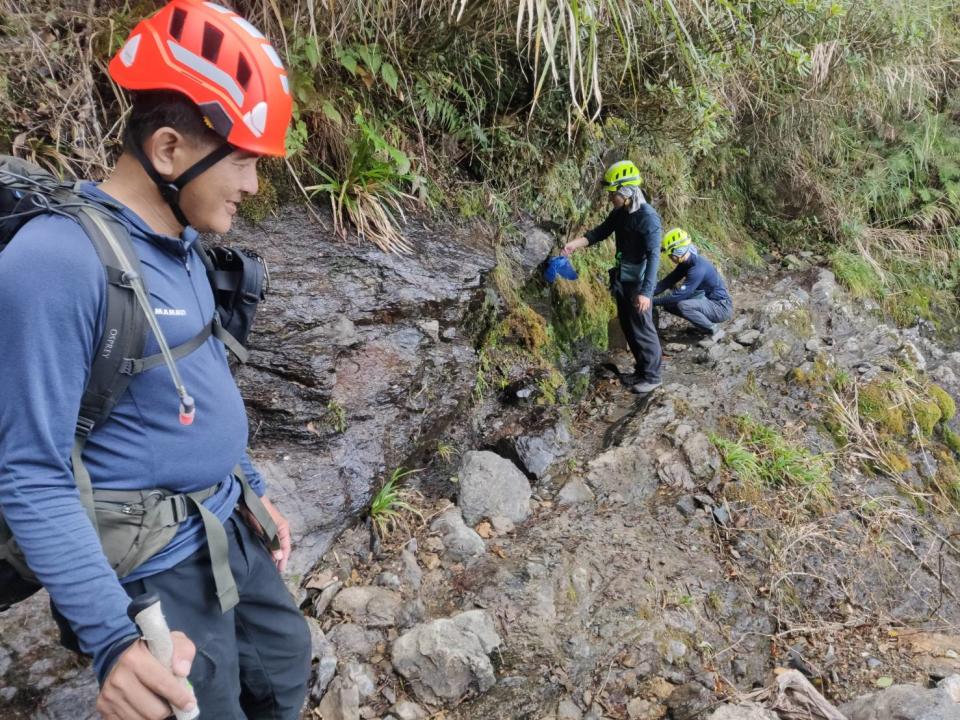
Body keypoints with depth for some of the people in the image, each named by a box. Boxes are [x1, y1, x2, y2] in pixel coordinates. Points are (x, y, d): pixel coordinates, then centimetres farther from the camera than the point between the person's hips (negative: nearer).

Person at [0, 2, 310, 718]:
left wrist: (253, 492, 18)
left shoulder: (180, 244, 2)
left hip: (229, 526, 9)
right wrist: (113, 638, -29)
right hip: (157, 568, -8)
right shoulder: (58, 262, -25)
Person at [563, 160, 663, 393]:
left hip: (638, 283, -8)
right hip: (622, 280, 8)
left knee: (642, 330, 2)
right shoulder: (619, 212, 3)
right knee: (628, 327, 17)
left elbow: (654, 256, -24)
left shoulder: (648, 217, -22)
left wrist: (646, 291, -29)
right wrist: (576, 243, 0)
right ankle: (641, 370, 31)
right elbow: (602, 231, 16)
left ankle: (652, 377, 15)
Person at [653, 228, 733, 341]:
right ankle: (705, 323, 11)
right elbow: (667, 282, 1)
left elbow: (679, 295, -29)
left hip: (721, 307, -9)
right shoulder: (686, 263, 0)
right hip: (709, 301, 9)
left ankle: (714, 330, -11)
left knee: (682, 305, -31)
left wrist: (652, 301, -24)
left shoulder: (698, 268, -28)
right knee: (669, 304, 1)